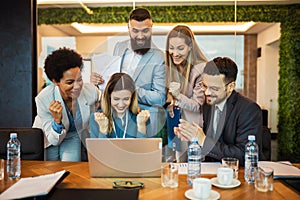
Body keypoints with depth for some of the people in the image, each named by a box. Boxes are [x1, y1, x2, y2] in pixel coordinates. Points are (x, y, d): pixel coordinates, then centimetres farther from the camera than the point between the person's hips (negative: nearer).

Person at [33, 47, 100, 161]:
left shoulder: (91, 91, -27)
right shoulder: (43, 99, -31)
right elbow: (54, 140, -24)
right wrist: (57, 120, -41)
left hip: (74, 135, 1)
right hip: (51, 137, 0)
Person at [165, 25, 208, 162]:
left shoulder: (201, 69, -17)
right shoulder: (169, 68, 1)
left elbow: (198, 106, -15)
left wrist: (179, 96, -31)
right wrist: (169, 100, -10)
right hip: (175, 128, 5)